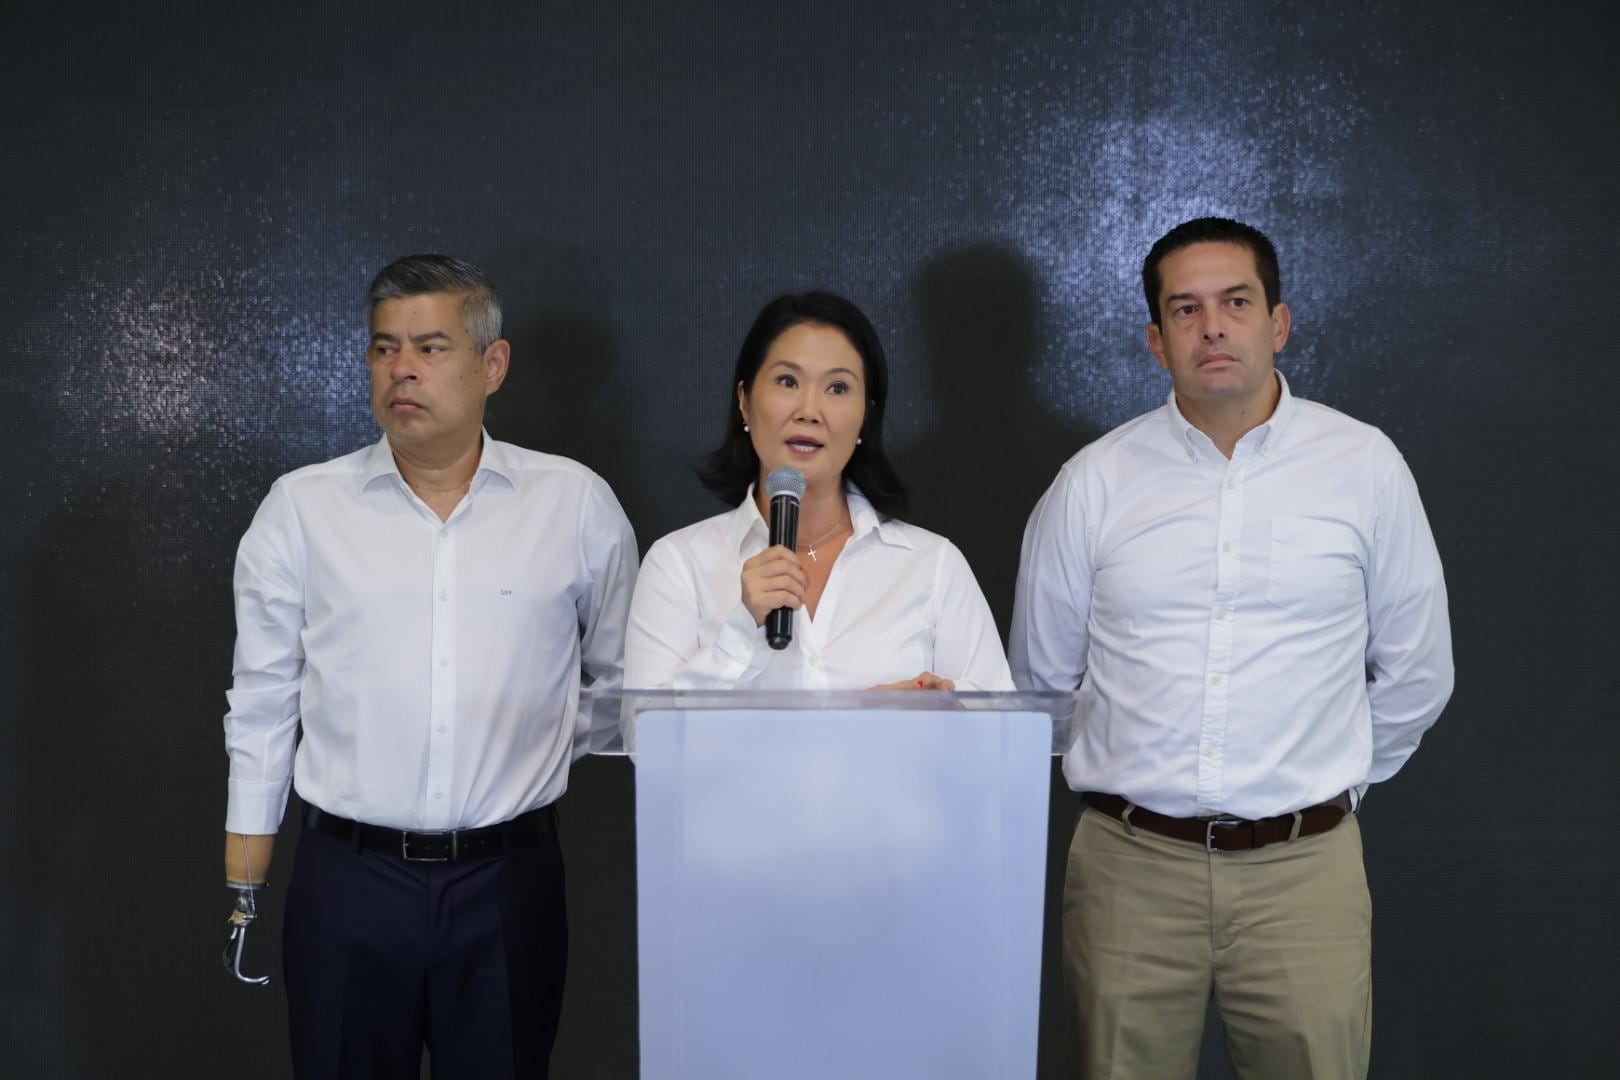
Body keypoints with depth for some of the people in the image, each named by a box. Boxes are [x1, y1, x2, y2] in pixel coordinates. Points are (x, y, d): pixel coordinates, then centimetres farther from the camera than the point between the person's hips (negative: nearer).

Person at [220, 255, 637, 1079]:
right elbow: (263, 702, 5)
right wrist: (243, 882, 7)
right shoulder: (301, 507, 1)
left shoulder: (576, 502, 0)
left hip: (510, 881, 0)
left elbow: (622, 677, 11)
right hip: (346, 882, 0)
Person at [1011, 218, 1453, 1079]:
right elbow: (1042, 679, 12)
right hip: (1130, 864, 1)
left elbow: (1414, 675, 12)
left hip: (1303, 868, 0)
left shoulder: (1365, 467, 2)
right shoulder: (1093, 482, 1)